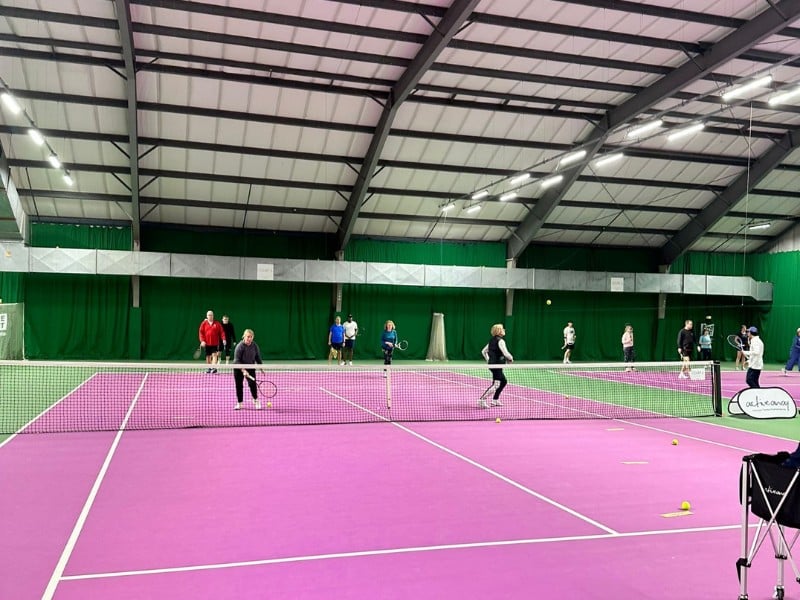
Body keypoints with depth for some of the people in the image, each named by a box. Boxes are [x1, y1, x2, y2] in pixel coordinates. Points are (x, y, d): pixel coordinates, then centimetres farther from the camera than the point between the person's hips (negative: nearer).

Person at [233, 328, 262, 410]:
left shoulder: (255, 346, -8)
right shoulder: (240, 346, -21)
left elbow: (258, 357, 7)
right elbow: (237, 360, -22)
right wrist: (243, 370, -31)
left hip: (250, 368, 2)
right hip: (239, 368, -2)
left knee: (252, 384, -13)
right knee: (239, 386, 5)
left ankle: (256, 400, 6)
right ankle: (239, 403, 19)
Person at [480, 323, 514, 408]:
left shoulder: (492, 341, 12)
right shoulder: (500, 341, -14)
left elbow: (483, 351, 19)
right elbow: (506, 353, -22)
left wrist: (488, 360, 21)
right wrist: (511, 359, -3)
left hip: (492, 364, 10)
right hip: (497, 365, -10)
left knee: (504, 381, 19)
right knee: (496, 385, -9)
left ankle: (495, 400, 22)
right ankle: (482, 400, -13)